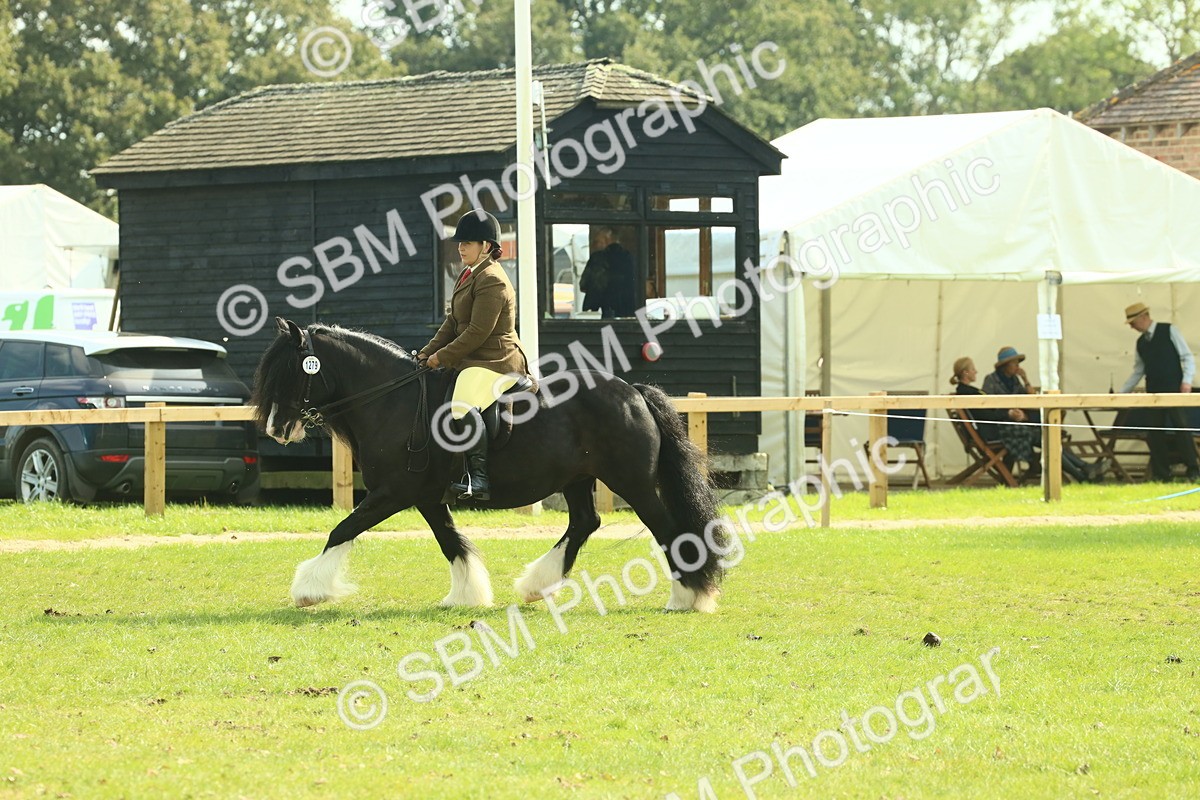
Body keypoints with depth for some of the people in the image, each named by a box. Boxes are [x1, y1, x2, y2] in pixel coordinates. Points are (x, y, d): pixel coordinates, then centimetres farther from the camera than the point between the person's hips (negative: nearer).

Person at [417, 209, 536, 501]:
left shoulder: (491, 280, -15)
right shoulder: (469, 275, 18)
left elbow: (478, 331, -20)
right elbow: (453, 323, 21)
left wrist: (442, 357, -14)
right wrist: (427, 354, 9)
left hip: (495, 362, -12)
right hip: (471, 361, 12)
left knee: (464, 406, -36)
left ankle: (478, 478, -39)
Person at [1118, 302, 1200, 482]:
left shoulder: (1169, 331, -2)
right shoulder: (1141, 342, 14)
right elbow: (1138, 370, 19)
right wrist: (1122, 393, 15)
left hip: (1174, 390, -5)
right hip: (1153, 392, 5)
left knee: (1181, 427, -10)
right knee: (1156, 433, 1)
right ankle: (1161, 474, 6)